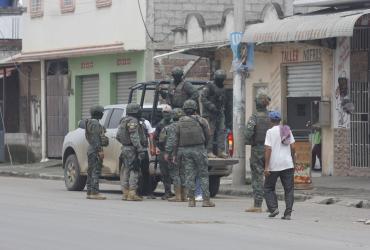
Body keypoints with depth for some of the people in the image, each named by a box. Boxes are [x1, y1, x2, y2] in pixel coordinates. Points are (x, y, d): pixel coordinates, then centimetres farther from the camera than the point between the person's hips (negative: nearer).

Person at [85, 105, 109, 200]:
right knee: (96, 171, -12)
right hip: (95, 150, -11)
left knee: (91, 171, 12)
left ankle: (89, 192, 15)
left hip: (91, 149, 11)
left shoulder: (90, 122, 17)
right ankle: (94, 192, -16)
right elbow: (95, 138, -20)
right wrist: (100, 150, -22)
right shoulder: (95, 123, -14)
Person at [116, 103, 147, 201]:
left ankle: (125, 193, 14)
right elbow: (134, 138, -20)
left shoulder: (123, 121, 16)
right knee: (134, 171, -9)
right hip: (132, 150, -10)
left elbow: (118, 136, 20)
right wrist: (141, 150, -21)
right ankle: (132, 194, -14)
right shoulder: (133, 121, -13)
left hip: (125, 148, 10)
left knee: (126, 171, 12)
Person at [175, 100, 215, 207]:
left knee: (189, 175, 5)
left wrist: (179, 152, 9)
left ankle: (191, 200, 2)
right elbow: (207, 136, 3)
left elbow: (177, 138, 3)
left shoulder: (180, 122, 5)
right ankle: (206, 199, -1)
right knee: (203, 175, 3)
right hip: (199, 150, -2)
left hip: (185, 150, 2)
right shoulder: (201, 121, 0)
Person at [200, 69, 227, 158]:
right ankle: (209, 152, -4)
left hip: (220, 113, 7)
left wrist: (222, 109, 12)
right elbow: (203, 98, -14)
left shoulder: (222, 88, 16)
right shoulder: (209, 87, -8)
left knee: (221, 131, 0)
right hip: (210, 113, -7)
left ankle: (220, 151, -1)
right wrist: (212, 107, -20)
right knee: (210, 133, -7)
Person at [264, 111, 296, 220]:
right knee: (289, 189, 5)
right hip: (288, 164, 4)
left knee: (268, 188, 11)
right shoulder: (287, 130, 8)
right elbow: (293, 147, 6)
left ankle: (273, 208, -3)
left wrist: (266, 167, -12)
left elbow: (268, 149, -12)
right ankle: (288, 213, -2)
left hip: (274, 165, -4)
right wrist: (293, 160, 18)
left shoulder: (270, 132, -6)